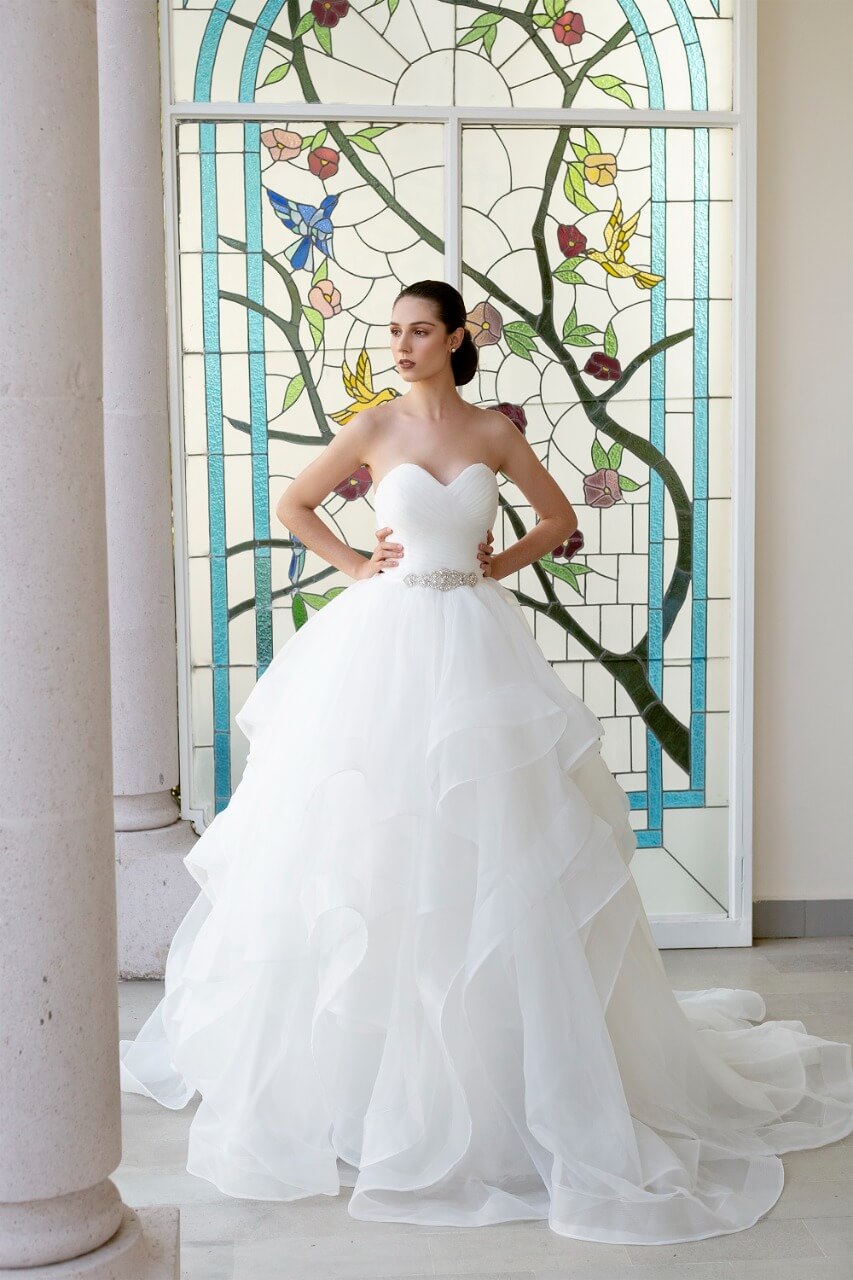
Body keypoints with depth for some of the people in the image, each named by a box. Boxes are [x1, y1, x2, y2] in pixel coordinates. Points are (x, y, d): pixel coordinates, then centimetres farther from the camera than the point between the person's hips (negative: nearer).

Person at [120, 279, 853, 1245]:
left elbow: (558, 516, 16)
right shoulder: (374, 429, 2)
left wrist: (501, 563, 4)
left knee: (488, 854, 1)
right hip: (386, 645, -1)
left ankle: (508, 1069, 16)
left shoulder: (494, 432, 5)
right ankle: (362, 1065, 17)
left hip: (475, 645, 1)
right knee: (371, 852, 2)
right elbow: (292, 505, 11)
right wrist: (356, 566, 3)